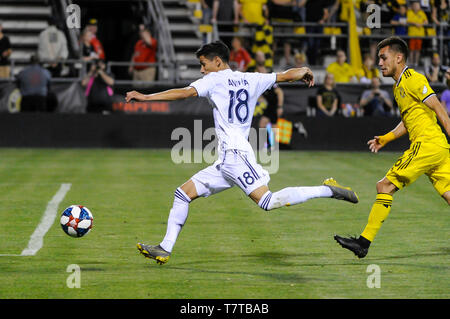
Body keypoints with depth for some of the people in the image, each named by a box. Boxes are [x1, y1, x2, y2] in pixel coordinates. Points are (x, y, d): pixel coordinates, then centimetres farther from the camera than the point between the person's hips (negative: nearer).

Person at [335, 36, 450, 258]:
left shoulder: (412, 79, -8)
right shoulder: (399, 85, 21)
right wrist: (386, 138, 19)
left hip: (427, 144, -9)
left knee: (385, 186, -8)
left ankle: (364, 242, -6)